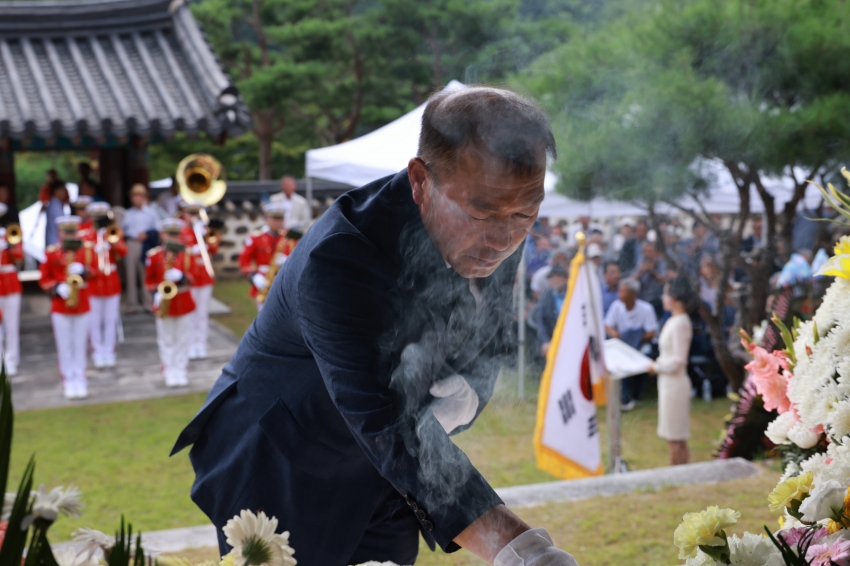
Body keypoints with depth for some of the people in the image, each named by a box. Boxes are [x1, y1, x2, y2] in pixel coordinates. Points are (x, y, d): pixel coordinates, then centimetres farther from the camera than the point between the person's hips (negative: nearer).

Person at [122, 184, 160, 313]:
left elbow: (158, 229, 5)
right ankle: (132, 304, 5)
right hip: (131, 244, 2)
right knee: (130, 274, 0)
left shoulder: (150, 212, 8)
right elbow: (122, 228, 11)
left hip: (145, 245, -2)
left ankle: (148, 303, 5)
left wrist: (147, 234, -10)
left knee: (145, 274, -1)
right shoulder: (128, 213, 14)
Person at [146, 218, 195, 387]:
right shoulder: (154, 255, -1)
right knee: (166, 340, 5)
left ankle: (181, 372, 16)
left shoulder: (187, 255, 1)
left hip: (184, 303, 1)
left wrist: (180, 277, -28)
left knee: (183, 340, 7)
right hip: (164, 304, -1)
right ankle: (169, 373, 12)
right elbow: (149, 280, 5)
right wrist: (156, 294, -11)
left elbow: (190, 277, -7)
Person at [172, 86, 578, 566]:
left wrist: (465, 395, -23)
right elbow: (386, 431, -41)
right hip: (279, 476, -5)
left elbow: (488, 346, 2)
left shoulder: (495, 235, -13)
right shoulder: (337, 260, -35)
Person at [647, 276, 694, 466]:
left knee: (675, 438, -2)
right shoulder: (674, 321, 10)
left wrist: (656, 367, -9)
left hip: (674, 383, -10)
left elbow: (678, 361, -21)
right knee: (678, 438, 15)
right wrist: (657, 364, 6)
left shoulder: (679, 323, -19)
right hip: (669, 382, 10)